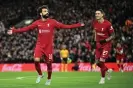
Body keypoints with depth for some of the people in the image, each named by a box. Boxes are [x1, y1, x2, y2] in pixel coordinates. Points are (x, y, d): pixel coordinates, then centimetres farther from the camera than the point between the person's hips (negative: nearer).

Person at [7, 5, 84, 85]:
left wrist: (78, 25, -12)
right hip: (39, 45, 0)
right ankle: (40, 74, 7)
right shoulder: (37, 23, 2)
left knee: (49, 63, 6)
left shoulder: (52, 22, -2)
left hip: (49, 46, 0)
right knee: (36, 60, -20)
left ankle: (49, 79, 31)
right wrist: (14, 31, 1)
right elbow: (26, 28, 5)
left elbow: (64, 26, -5)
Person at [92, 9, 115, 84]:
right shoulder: (95, 23, -2)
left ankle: (103, 78, 4)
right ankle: (108, 70, 33)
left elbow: (113, 36, -13)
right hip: (98, 44, 6)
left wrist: (105, 40, -25)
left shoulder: (108, 24, -20)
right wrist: (95, 41, 10)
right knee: (97, 62, 4)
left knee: (101, 61, -14)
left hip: (106, 44, -6)